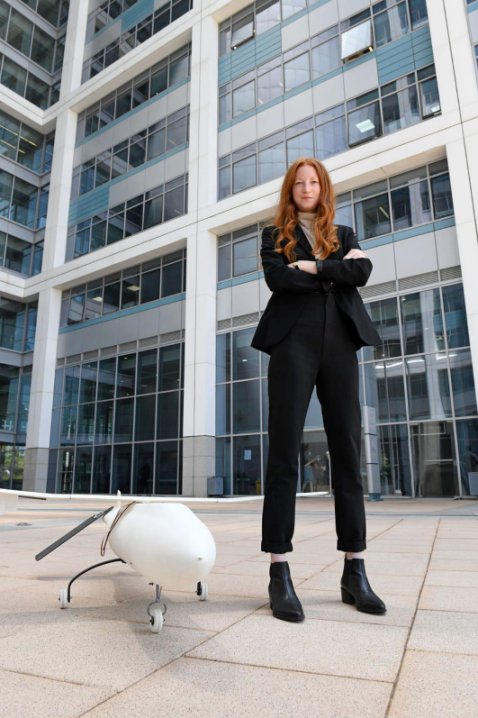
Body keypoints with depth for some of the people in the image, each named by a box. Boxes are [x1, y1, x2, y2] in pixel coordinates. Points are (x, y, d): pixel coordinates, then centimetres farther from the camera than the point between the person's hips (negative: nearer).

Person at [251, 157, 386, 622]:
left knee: (347, 454, 0)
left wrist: (314, 267, -5)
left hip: (339, 344, 3)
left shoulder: (343, 234, 23)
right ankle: (279, 573, -3)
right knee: (284, 455, -7)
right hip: (293, 343, -2)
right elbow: (277, 279, -5)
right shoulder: (275, 236, 16)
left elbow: (363, 271, 2)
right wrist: (336, 272, -1)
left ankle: (355, 571, 7)